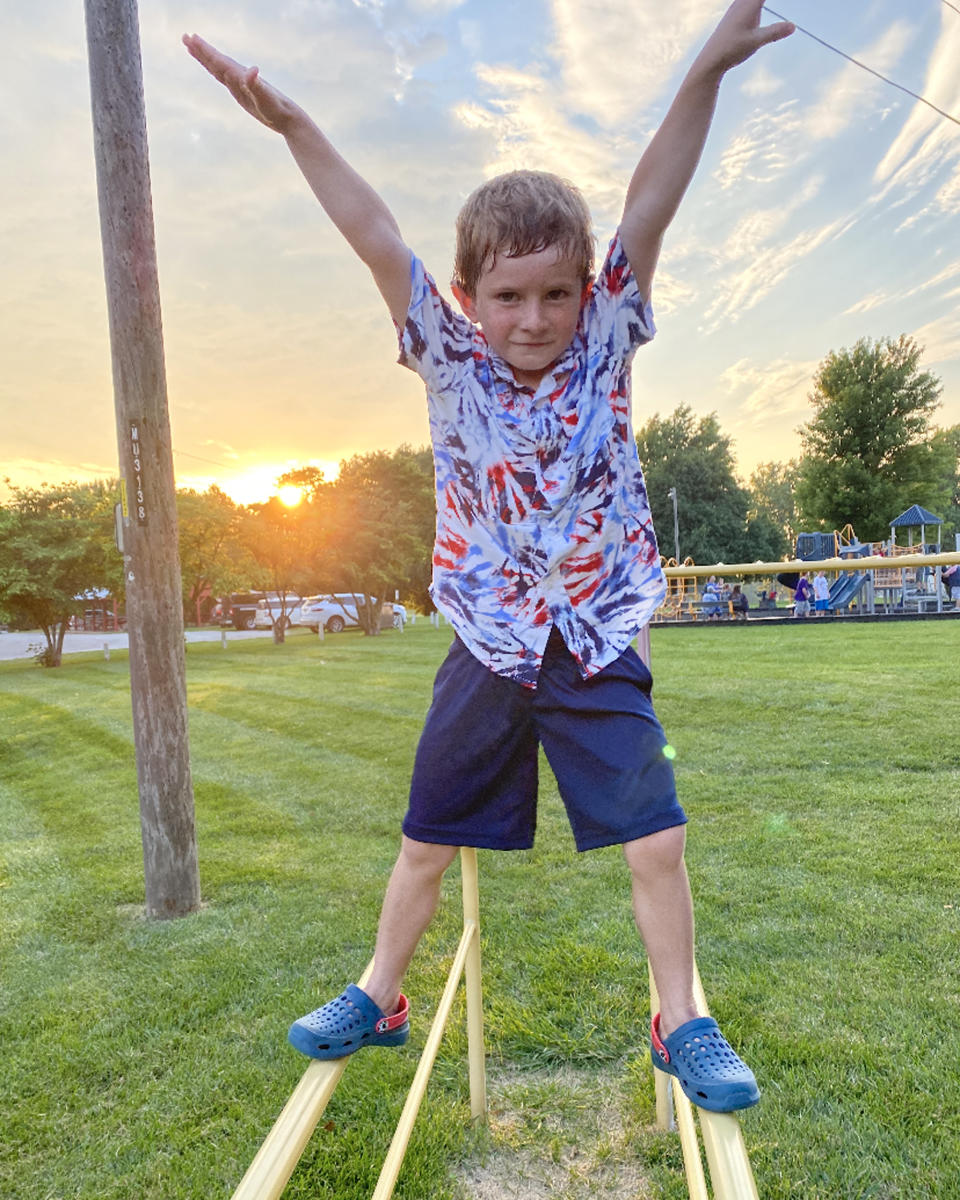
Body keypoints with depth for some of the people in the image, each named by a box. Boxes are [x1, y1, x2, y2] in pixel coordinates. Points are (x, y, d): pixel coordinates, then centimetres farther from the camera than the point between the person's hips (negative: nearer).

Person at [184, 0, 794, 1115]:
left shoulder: (605, 343, -3)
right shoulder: (451, 363, -5)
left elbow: (648, 210, -13)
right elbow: (376, 237, -12)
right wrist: (292, 125, -18)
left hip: (598, 650, 0)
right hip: (487, 651, 1)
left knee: (656, 841, 1)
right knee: (427, 839, 13)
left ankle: (680, 1021, 25)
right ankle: (379, 997, 36)